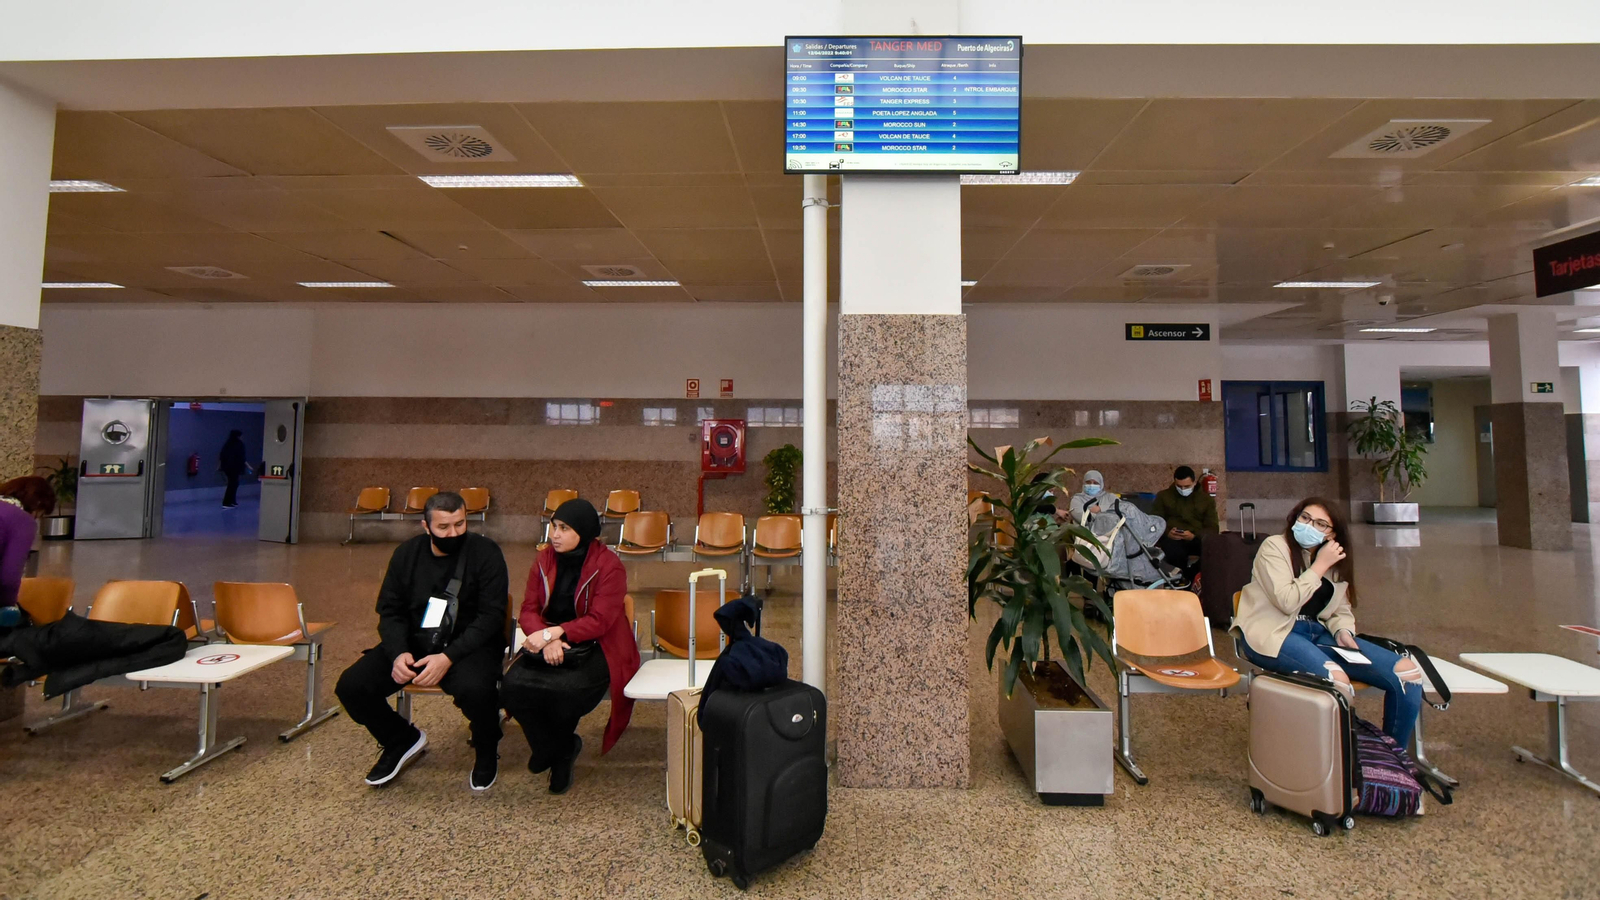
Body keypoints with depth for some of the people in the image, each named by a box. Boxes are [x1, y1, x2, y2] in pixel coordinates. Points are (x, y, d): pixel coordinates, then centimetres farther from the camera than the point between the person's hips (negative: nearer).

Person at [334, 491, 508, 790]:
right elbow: (390, 611, 7)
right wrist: (398, 652, -14)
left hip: (470, 643, -5)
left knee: (474, 688, -35)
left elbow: (490, 617, -15)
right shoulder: (407, 554, 3)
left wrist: (448, 657, -27)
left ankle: (487, 749, 1)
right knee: (351, 686, -11)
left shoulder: (486, 553, -11)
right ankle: (402, 739, 19)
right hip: (414, 641, 5)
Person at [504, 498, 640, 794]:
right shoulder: (545, 559, 4)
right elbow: (529, 610, 0)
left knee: (565, 690, -31)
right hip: (548, 643, 5)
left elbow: (599, 620, -16)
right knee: (512, 687, -22)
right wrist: (547, 640, -20)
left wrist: (553, 632, -26)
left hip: (594, 647, -4)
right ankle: (561, 749, 7)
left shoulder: (608, 565, -11)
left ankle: (557, 749, 9)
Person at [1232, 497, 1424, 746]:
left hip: (1317, 632, 7)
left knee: (1407, 670, -7)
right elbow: (1287, 602, -18)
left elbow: (1341, 609, 18)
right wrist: (1320, 565, -13)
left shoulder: (1334, 560, 15)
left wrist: (1343, 631, -5)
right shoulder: (1274, 547, -7)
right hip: (1273, 635, -7)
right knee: (1337, 677, -35)